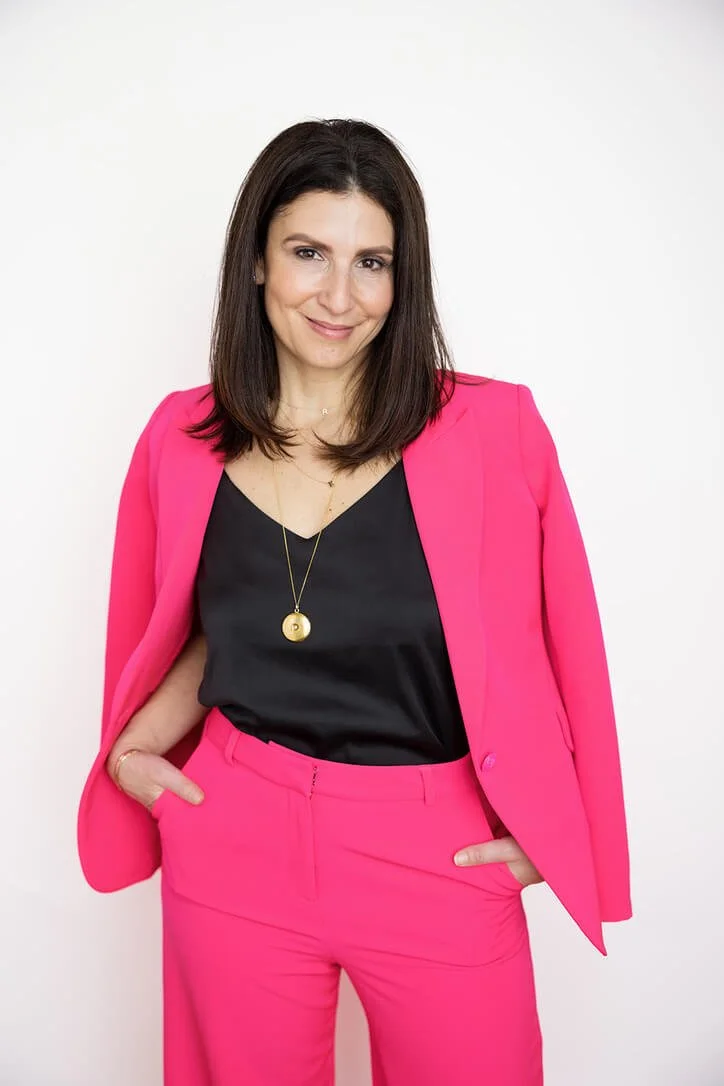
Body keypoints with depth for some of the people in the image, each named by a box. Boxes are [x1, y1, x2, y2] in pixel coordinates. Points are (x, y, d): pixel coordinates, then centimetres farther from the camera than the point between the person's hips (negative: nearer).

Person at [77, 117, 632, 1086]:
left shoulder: (494, 431, -10)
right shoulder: (185, 439, -2)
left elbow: (546, 644, -1)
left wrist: (545, 827, -5)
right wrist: (132, 746, 0)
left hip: (442, 864, -1)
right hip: (235, 853, 2)